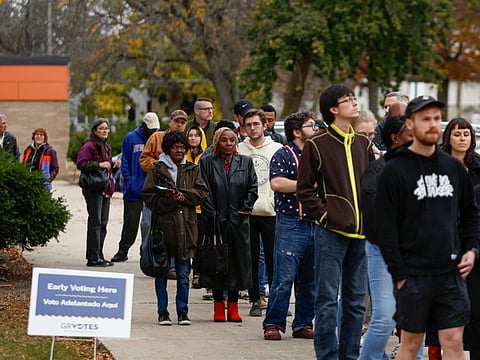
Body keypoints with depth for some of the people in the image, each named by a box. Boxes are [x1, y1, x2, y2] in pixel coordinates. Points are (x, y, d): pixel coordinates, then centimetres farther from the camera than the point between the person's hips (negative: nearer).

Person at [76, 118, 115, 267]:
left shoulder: (106, 147, 20)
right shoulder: (89, 146, -9)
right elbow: (81, 163, -19)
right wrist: (99, 164, -22)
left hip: (105, 189, 9)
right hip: (93, 189, -9)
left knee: (103, 223, 10)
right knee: (95, 222, -9)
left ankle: (98, 256, 17)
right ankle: (93, 258, -7)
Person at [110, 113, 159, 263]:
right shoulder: (130, 138, 3)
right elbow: (125, 163, 3)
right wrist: (129, 182, -7)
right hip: (134, 191, -1)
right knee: (130, 222, 2)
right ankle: (123, 251, 9)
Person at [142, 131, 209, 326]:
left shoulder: (192, 170, 13)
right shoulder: (157, 169, 5)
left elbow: (202, 192, 4)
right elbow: (148, 195, 0)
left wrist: (182, 195, -10)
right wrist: (171, 200, -12)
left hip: (186, 227, 2)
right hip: (163, 224, -2)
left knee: (183, 274, 4)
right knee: (162, 272, 3)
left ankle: (182, 312, 11)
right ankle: (163, 312, 9)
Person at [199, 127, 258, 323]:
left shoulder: (245, 162, 10)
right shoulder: (207, 162, 4)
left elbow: (253, 188, 7)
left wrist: (245, 209, -4)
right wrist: (212, 215, -9)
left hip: (238, 221, 2)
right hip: (215, 220, -2)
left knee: (238, 261, 2)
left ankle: (233, 306, 9)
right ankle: (218, 306, 8)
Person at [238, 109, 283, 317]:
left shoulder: (277, 149, 5)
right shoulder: (238, 150, 7)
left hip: (270, 211, -1)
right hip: (246, 212, 1)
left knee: (273, 258, -1)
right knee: (251, 258, 4)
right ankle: (255, 300, 10)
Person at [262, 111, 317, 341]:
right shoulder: (284, 155, -3)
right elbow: (276, 183, -19)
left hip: (315, 224, 6)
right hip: (291, 224, -6)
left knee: (310, 279, 9)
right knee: (284, 277, -7)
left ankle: (303, 324, 17)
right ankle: (273, 324, -1)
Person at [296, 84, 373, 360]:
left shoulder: (363, 143, 13)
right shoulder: (317, 144, -3)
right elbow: (305, 189, -1)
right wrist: (324, 215, -10)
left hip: (361, 233, 5)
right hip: (332, 233, -5)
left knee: (356, 301, 10)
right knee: (328, 300, -2)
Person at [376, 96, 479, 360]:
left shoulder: (454, 167, 10)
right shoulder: (395, 170, -5)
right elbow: (385, 227, -7)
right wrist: (399, 274, -11)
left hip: (451, 272, 4)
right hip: (413, 273, -4)